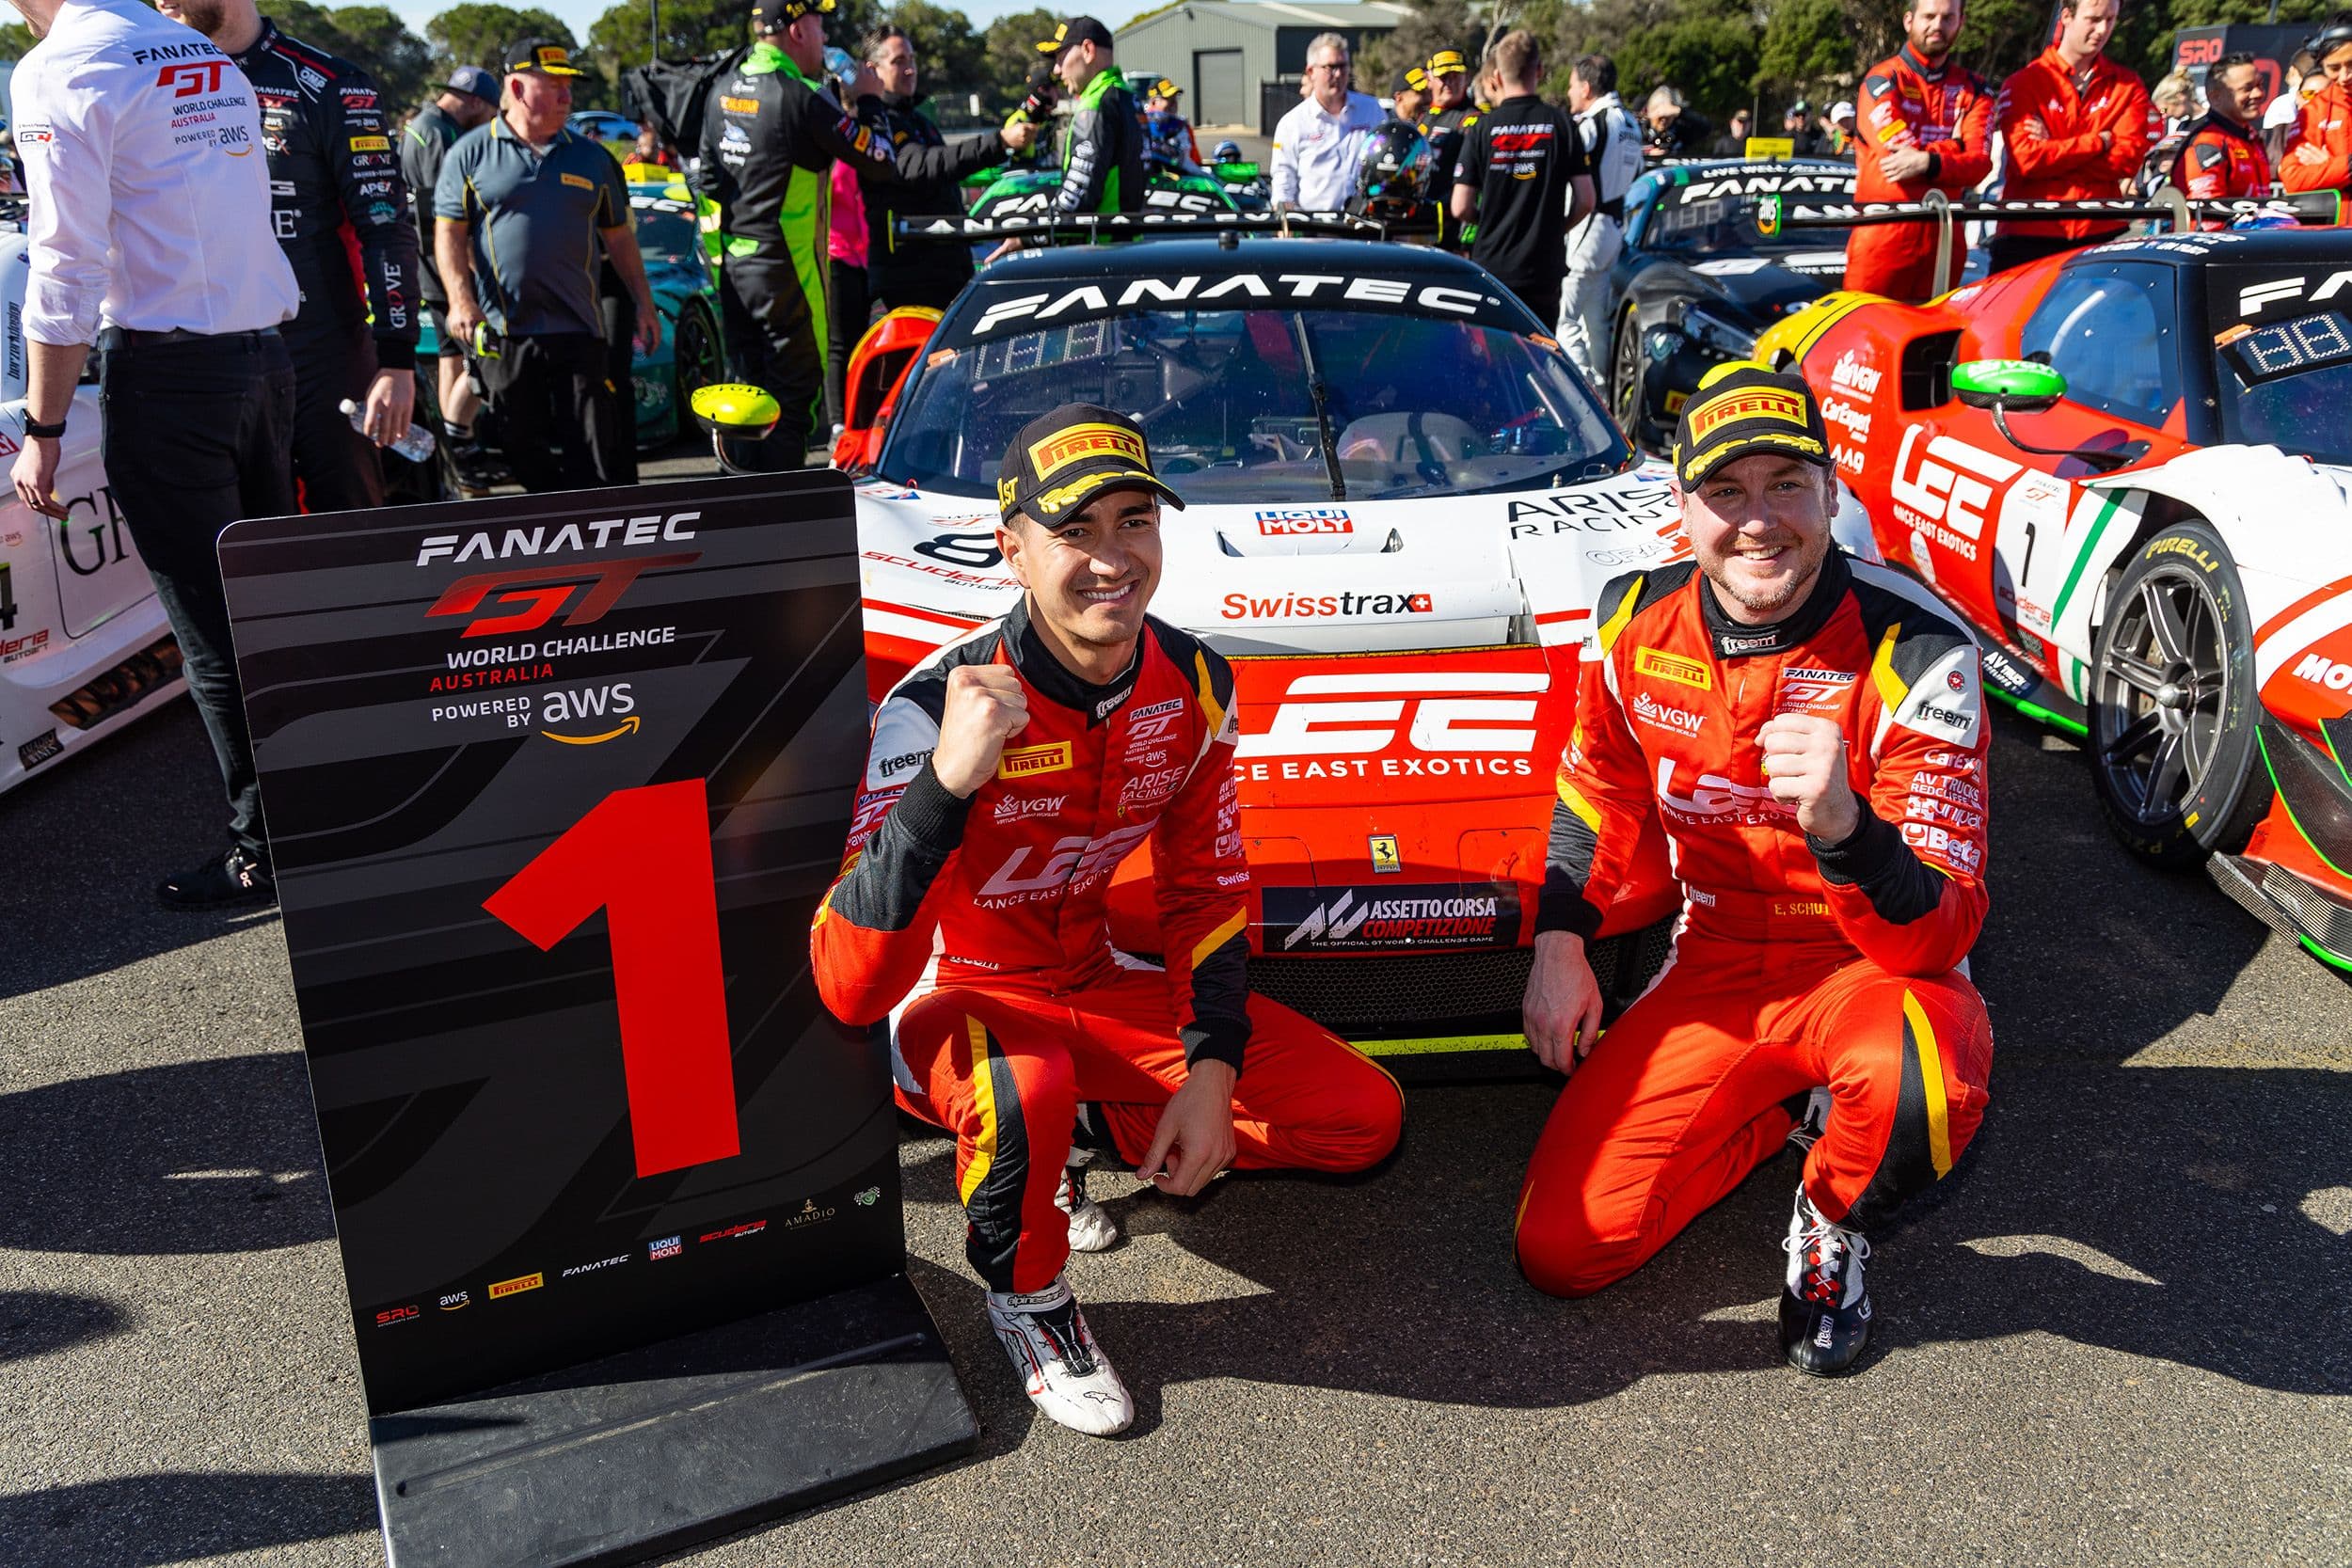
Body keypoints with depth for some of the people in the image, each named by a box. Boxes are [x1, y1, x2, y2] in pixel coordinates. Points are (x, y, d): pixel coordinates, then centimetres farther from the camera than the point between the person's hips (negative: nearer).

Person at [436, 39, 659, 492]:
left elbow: (619, 236, 16)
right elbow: (449, 233, 2)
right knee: (526, 456, 5)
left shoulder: (592, 157, 11)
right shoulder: (471, 154, 4)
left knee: (595, 458, -2)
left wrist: (643, 302, 10)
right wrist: (461, 299, -11)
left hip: (578, 330, 1)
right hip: (501, 331, -1)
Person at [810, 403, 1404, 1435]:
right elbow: (851, 989, -35)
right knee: (1025, 1089, -42)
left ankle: (1078, 1138, 9)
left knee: (1367, 1118, -4)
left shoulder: (1193, 683, -9)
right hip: (957, 1001, -5)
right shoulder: (935, 707, -27)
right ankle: (1026, 1302, -7)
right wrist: (948, 779, -48)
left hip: (1099, 986, 5)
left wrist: (1213, 1068, -9)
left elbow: (1208, 885, 4)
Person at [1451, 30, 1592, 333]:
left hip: (1491, 265, -1)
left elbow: (1461, 209, -6)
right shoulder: (1562, 126, -2)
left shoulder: (1482, 128, -4)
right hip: (1544, 269, 1)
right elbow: (1585, 200, -3)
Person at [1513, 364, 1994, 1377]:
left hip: (1873, 969, -3)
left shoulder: (1915, 653, -21)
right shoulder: (1639, 620, -7)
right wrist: (1561, 938, 3)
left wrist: (1843, 827, -47)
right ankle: (1787, 1108, 17)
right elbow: (1599, 785, 13)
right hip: (1714, 970, 4)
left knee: (1912, 1087, -41)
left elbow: (1939, 933, -27)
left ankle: (1831, 1222, -2)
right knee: (1558, 1251, -7)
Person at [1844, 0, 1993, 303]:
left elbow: (1979, 163, -2)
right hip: (1883, 232, -4)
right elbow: (1898, 151, -13)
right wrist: (1952, 146, 0)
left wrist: (1929, 162, -20)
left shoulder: (1972, 89, 13)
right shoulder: (1883, 79, 1)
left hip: (1943, 233, 4)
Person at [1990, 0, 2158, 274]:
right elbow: (2025, 158, -10)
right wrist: (2098, 142, -4)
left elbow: (2128, 158, -2)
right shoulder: (2023, 83, 4)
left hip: (2102, 234, 2)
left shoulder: (2127, 85, 13)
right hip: (2029, 234, -2)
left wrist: (2053, 151, -9)